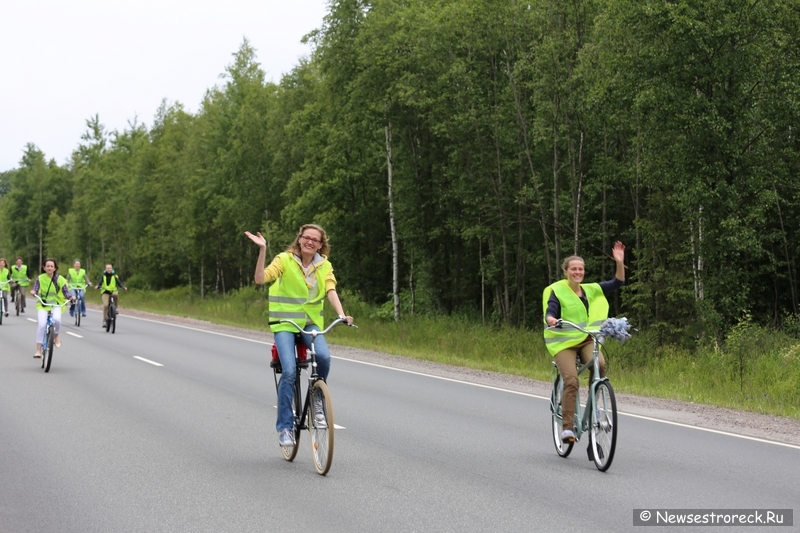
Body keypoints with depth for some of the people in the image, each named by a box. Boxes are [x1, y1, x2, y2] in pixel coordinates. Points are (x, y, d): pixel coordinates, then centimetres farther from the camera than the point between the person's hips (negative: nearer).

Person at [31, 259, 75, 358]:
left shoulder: (59, 279, -2)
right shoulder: (40, 278, -1)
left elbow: (65, 292, -3)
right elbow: (36, 290, -7)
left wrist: (70, 297, -24)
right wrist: (33, 292, -30)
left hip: (56, 304, 0)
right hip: (43, 305, 0)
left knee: (56, 319, -32)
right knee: (42, 325, -20)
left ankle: (56, 337, 0)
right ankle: (38, 350, -12)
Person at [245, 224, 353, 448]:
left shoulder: (324, 266, 4)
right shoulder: (285, 260, -6)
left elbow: (331, 291, -8)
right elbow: (261, 278, -18)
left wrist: (341, 315, -24)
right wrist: (262, 250, -28)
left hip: (311, 322, 3)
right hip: (285, 322, -3)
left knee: (324, 356, -27)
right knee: (289, 371, -18)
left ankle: (317, 398, 2)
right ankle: (285, 426, -5)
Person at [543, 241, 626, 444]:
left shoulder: (591, 290, 9)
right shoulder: (557, 291, -3)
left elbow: (617, 283, 5)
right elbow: (550, 312, -16)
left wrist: (619, 263, -11)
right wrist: (551, 319, -40)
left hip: (587, 340, 3)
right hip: (564, 342, -3)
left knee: (599, 364, -30)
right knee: (571, 381, -24)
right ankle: (567, 427, -18)